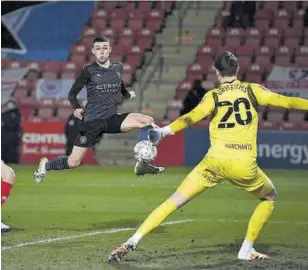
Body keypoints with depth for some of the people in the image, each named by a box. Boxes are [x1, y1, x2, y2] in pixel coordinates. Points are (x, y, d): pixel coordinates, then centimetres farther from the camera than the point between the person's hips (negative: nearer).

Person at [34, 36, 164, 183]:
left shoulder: (118, 68, 8)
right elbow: (72, 94, 2)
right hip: (92, 121, -4)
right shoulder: (89, 71, -4)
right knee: (73, 162, -4)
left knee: (148, 120, -18)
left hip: (113, 119, 4)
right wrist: (77, 108, -11)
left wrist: (127, 94, 19)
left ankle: (142, 164, -14)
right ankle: (45, 166, 27)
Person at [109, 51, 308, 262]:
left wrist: (166, 129, -17)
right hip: (244, 165, 0)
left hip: (215, 162, 1)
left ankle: (132, 242, -4)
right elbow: (287, 102, 8)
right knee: (270, 197, 27)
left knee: (175, 201, 6)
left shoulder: (213, 96, 7)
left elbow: (192, 116, -10)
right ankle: (246, 250, 21)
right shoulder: (253, 90, 9)